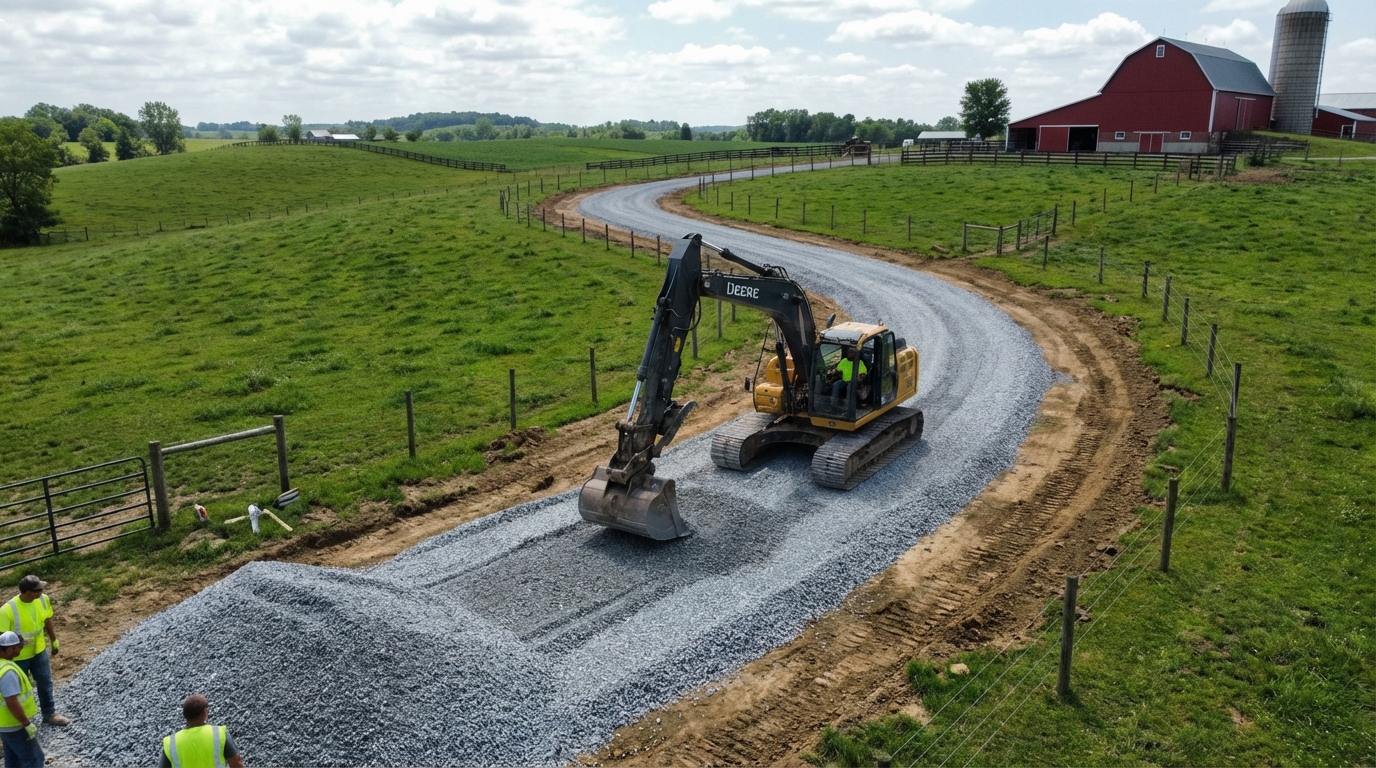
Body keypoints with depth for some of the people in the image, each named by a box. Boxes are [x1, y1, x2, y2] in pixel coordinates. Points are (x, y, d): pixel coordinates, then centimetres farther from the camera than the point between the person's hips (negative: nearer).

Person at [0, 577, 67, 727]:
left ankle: (49, 714, 34)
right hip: (18, 656, -5)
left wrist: (54, 641, 13)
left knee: (46, 682, 16)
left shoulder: (43, 600, -15)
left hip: (39, 651, 5)